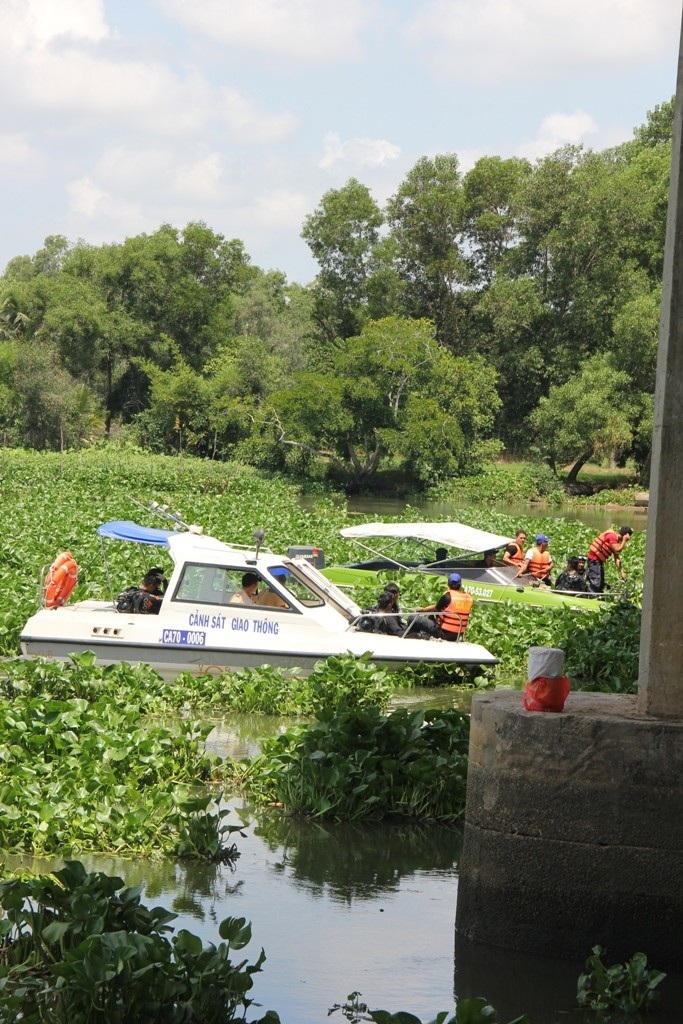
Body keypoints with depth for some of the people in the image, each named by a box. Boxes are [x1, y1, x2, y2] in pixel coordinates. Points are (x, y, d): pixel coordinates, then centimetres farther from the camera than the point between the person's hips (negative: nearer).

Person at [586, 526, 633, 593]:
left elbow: (617, 559, 11)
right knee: (595, 585, -13)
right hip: (594, 560, -10)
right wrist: (624, 540, -15)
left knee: (601, 585, 13)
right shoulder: (612, 536, -16)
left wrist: (621, 572, 5)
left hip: (599, 560, 10)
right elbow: (617, 550, -24)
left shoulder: (617, 541, 11)